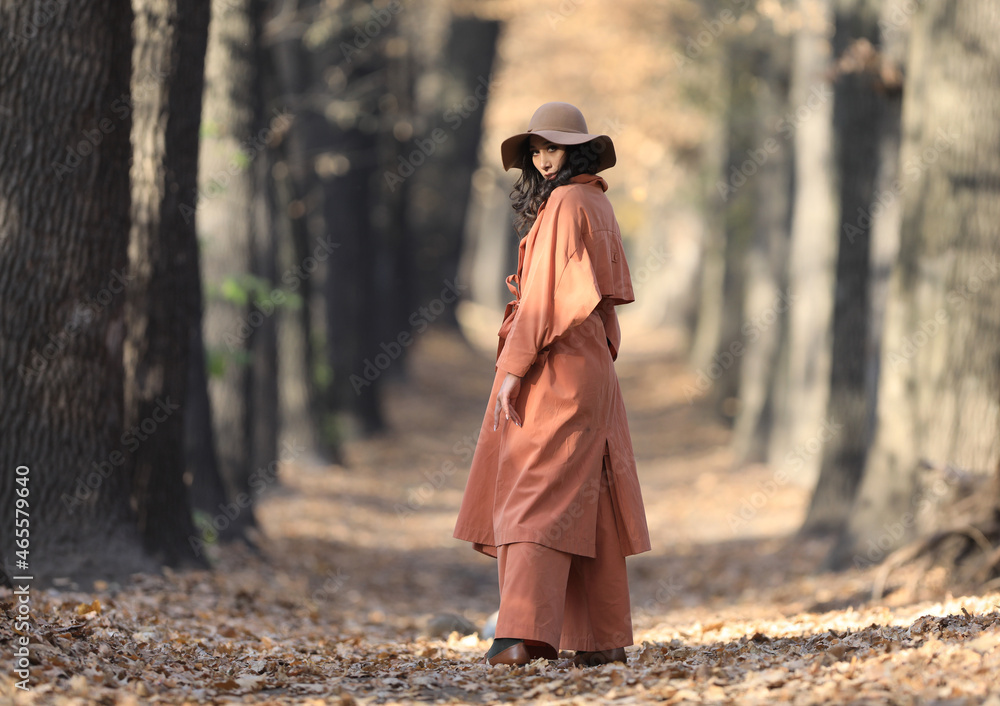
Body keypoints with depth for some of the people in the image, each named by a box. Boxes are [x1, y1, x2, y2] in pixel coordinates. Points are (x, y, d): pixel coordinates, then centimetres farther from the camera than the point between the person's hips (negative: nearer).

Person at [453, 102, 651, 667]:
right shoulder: (598, 205, 16)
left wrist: (512, 369, -18)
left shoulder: (564, 204, -11)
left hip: (554, 367, -9)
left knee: (536, 496, -13)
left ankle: (523, 636, -20)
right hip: (593, 367, 9)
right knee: (589, 503, 10)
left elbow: (544, 295, -17)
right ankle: (607, 638, 13)